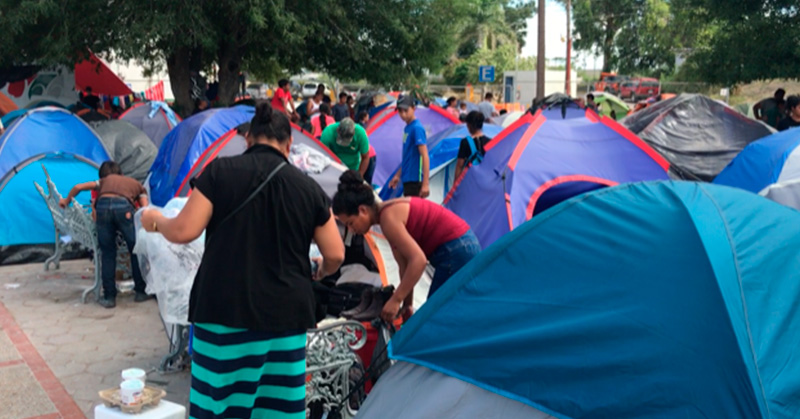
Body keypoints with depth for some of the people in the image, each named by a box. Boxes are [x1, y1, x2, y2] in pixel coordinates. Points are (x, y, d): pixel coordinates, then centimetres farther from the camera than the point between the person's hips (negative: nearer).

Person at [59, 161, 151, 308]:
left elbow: (78, 187, 35)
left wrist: (67, 201, 52)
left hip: (103, 205, 2)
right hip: (123, 206, -2)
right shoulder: (136, 184, 35)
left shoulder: (104, 181, 38)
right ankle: (141, 291, 18)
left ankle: (109, 297, 14)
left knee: (107, 253, 12)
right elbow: (145, 209, 17)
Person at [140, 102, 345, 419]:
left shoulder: (221, 171, -3)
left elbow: (184, 232, -7)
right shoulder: (308, 187, 3)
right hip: (286, 314, 2)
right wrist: (320, 273, 27)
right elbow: (335, 255, 4)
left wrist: (155, 221, 15)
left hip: (225, 311, -2)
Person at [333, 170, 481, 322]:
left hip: (456, 252, -10)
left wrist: (396, 300, -21)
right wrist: (407, 303, 11)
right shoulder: (390, 210, 9)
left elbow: (418, 260, -26)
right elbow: (405, 264, 11)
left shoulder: (388, 217, -19)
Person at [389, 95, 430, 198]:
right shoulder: (407, 128, 12)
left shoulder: (417, 128, -15)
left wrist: (426, 183, -24)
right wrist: (398, 175, 23)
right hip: (407, 179, 9)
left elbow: (425, 156, -20)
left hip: (415, 180, -9)